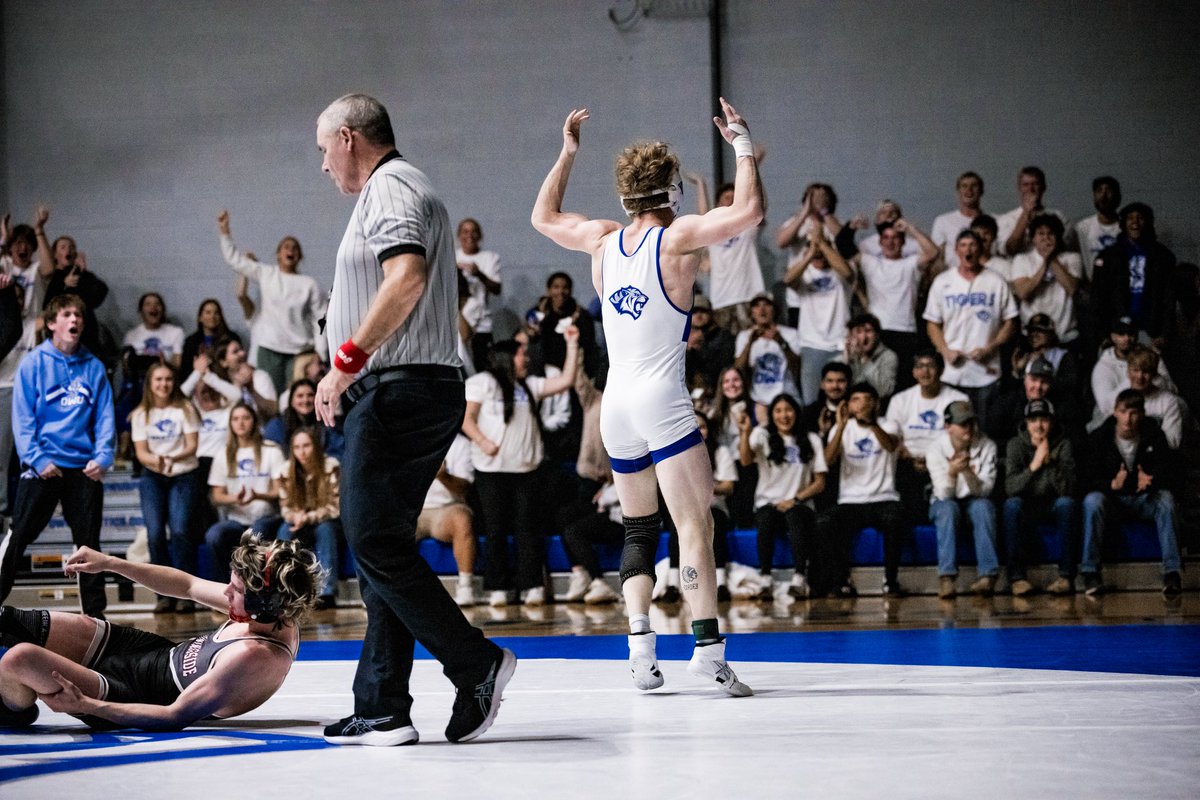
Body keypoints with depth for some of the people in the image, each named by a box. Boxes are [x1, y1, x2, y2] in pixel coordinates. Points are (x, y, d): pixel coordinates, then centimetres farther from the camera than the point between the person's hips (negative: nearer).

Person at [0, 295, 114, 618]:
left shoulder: (94, 367, 7)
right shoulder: (34, 363, 0)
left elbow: (104, 417, 6)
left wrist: (102, 457, -8)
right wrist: (37, 458, -13)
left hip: (84, 468, 3)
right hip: (42, 467, -3)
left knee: (88, 541, 7)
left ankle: (94, 610, 14)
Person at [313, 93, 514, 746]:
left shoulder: (391, 187, -7)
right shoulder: (394, 190, 26)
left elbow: (407, 279, -24)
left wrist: (346, 362, -21)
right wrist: (354, 373, 22)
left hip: (398, 391, -11)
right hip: (400, 393, 11)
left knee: (377, 545, -12)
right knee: (381, 550, 8)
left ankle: (478, 665, -8)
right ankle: (381, 710, 7)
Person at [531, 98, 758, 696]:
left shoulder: (603, 240, 10)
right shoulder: (678, 237, -5)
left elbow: (543, 216, 27)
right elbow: (749, 211, -16)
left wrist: (567, 152, 33)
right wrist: (743, 146, -3)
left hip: (614, 401, 6)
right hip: (661, 399, -6)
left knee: (638, 529, 14)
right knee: (694, 521, -11)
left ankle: (640, 646, 2)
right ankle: (708, 647, -23)